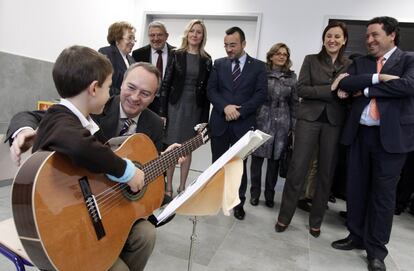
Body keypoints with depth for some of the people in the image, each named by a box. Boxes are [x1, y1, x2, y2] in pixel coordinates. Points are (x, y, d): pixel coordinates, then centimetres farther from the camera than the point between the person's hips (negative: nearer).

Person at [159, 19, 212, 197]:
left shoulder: (206, 60, 5)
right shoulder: (176, 55, 1)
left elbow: (207, 89, 4)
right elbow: (166, 83, -2)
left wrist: (205, 117, 0)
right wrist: (162, 111, -9)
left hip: (195, 108, 2)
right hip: (176, 106, -1)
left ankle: (182, 187, 21)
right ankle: (168, 187, 16)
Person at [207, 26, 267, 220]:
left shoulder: (258, 66, 4)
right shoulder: (219, 64, 9)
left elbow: (261, 94, -4)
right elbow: (211, 90, 2)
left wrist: (239, 111, -14)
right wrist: (225, 107, -15)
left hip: (244, 124, -1)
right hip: (219, 122, 2)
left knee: (239, 165, 8)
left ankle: (239, 202, 24)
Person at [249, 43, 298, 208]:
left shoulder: (291, 76, 9)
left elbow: (294, 102, 9)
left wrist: (293, 125, 5)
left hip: (281, 123, 2)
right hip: (261, 120, -2)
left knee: (275, 160, 7)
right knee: (257, 157, 0)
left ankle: (269, 195, 23)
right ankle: (255, 193, 18)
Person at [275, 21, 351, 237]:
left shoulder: (350, 65, 10)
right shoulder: (311, 60, 5)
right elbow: (301, 89, -6)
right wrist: (331, 91, -14)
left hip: (334, 122, 3)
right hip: (309, 118, -2)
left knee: (326, 171, 7)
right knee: (298, 168, -3)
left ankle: (316, 220, 22)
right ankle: (284, 216, 12)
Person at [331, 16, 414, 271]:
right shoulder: (360, 62, 13)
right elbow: (344, 84, -4)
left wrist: (364, 90, -10)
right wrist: (377, 78, -14)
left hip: (392, 135, -3)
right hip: (360, 133, 4)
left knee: (383, 192, 4)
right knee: (356, 188, 11)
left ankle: (376, 249, 19)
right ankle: (356, 236, 29)